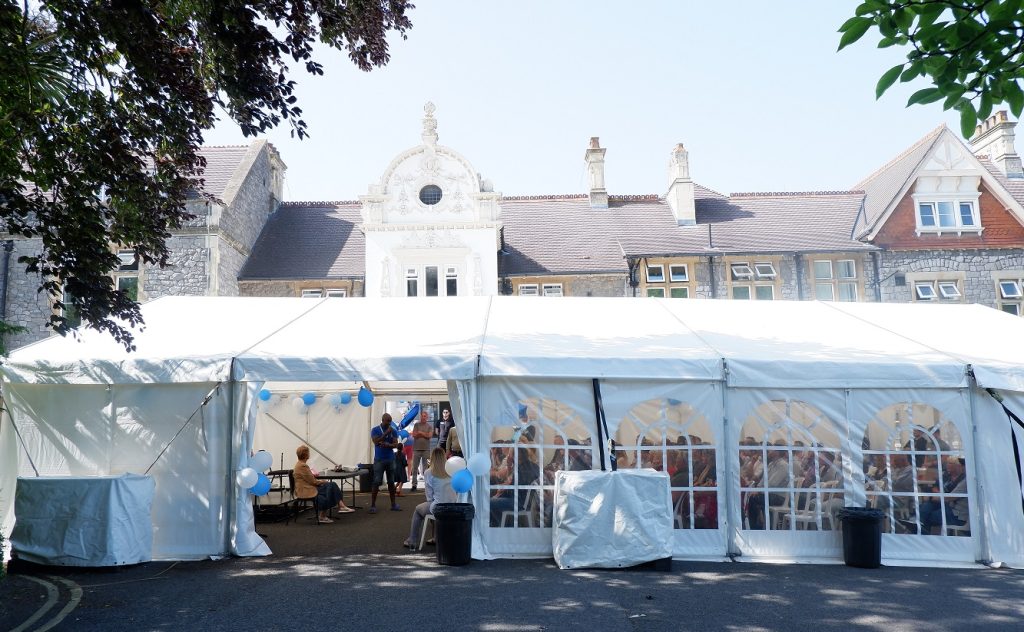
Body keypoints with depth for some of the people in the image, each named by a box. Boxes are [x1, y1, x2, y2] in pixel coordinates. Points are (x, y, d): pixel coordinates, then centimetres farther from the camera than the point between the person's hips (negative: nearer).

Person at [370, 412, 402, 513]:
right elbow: (376, 442, -18)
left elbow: (396, 444, -2)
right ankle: (373, 505, -1)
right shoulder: (375, 430, -3)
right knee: (376, 482, -5)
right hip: (379, 460, -3)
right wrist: (386, 432, -19)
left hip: (391, 459, 4)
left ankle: (393, 504, 16)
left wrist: (388, 445, -22)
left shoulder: (394, 430, 5)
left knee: (391, 482, 9)